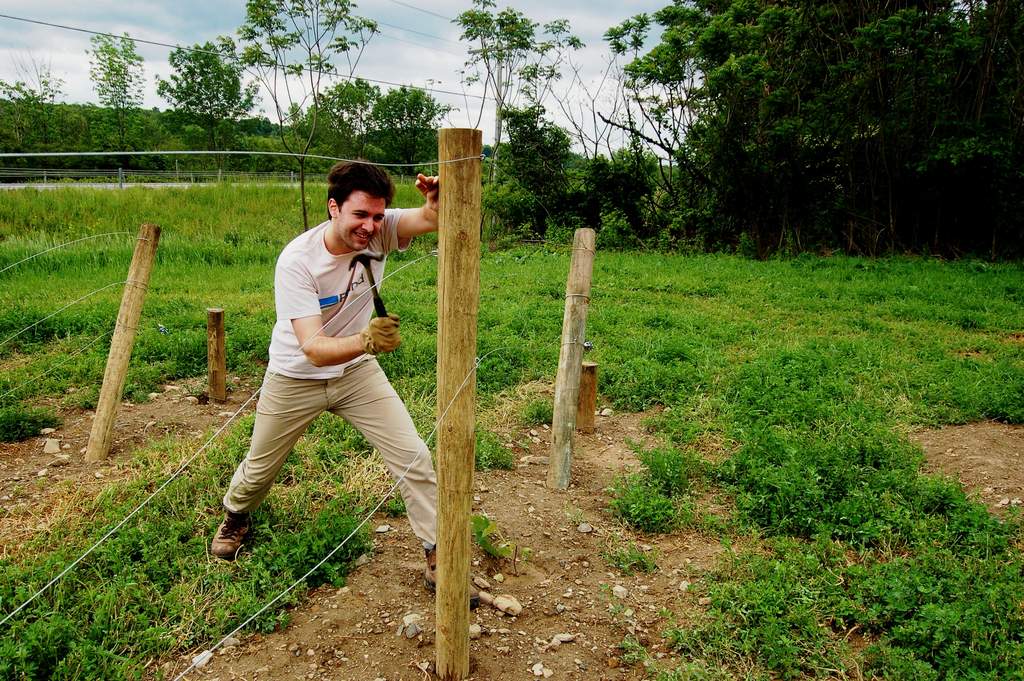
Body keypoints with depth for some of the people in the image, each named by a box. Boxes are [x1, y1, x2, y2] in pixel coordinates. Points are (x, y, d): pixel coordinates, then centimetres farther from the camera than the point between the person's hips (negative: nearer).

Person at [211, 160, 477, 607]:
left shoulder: (380, 230, -20)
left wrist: (437, 201, -63)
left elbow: (433, 220, -40)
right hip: (295, 377, -2)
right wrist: (365, 341, -56)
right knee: (259, 470, 17)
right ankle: (234, 518, 53)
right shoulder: (297, 260, -30)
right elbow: (313, 348, -37)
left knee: (414, 458, -7)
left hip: (356, 370, 2)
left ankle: (438, 562, 7)